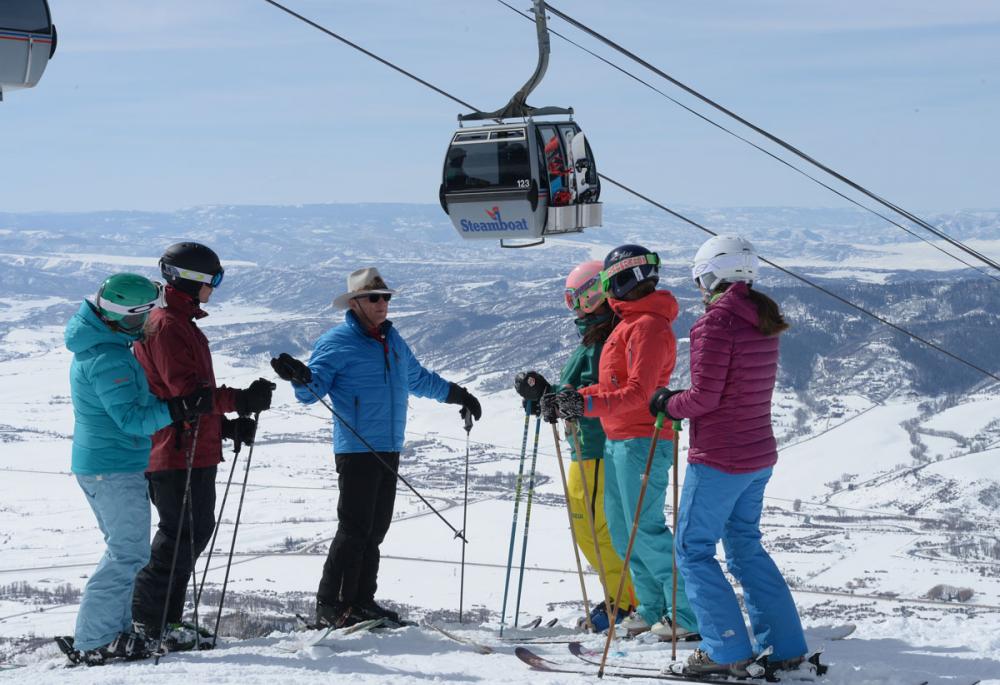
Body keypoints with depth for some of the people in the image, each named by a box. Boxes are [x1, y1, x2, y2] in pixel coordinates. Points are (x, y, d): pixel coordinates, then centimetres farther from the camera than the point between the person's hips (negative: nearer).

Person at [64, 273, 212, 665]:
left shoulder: (96, 346, 12)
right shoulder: (109, 359, -22)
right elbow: (132, 418, -26)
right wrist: (181, 409, -31)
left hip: (94, 465, 11)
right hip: (116, 469, -11)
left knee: (124, 551, 18)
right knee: (128, 554, -6)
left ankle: (115, 632, 22)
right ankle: (92, 643, -4)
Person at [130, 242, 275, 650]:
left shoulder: (181, 322, 20)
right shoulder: (166, 326, -14)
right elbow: (186, 390, -23)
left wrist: (226, 425, 16)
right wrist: (240, 400, -25)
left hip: (196, 450, 11)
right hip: (177, 452, -11)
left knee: (197, 530, 14)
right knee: (180, 536, -8)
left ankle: (166, 618, 20)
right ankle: (148, 620, -2)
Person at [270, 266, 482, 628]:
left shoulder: (392, 340, 17)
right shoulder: (337, 342, -5)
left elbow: (418, 378, 34)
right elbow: (313, 389, -11)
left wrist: (457, 394, 41)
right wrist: (300, 377, -33)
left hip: (389, 449, 8)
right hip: (356, 448, -8)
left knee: (376, 527, 9)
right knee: (355, 528, -12)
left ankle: (361, 599, 15)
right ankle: (329, 605, -7)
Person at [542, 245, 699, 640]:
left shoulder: (647, 326, -15)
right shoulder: (630, 323, 17)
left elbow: (638, 392, -24)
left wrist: (588, 404, -33)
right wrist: (570, 400, 14)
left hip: (641, 441, -10)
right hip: (617, 440, 11)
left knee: (645, 528, -9)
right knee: (620, 527, 12)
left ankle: (689, 616, -5)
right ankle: (653, 609, 18)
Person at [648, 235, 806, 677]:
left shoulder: (716, 323, -17)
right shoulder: (763, 322, 9)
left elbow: (704, 397, -19)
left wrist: (667, 405, 0)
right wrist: (680, 402, 11)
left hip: (718, 459, -8)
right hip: (759, 455, 8)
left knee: (693, 549, 3)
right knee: (745, 546, 18)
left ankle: (728, 650, -1)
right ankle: (786, 646, 17)